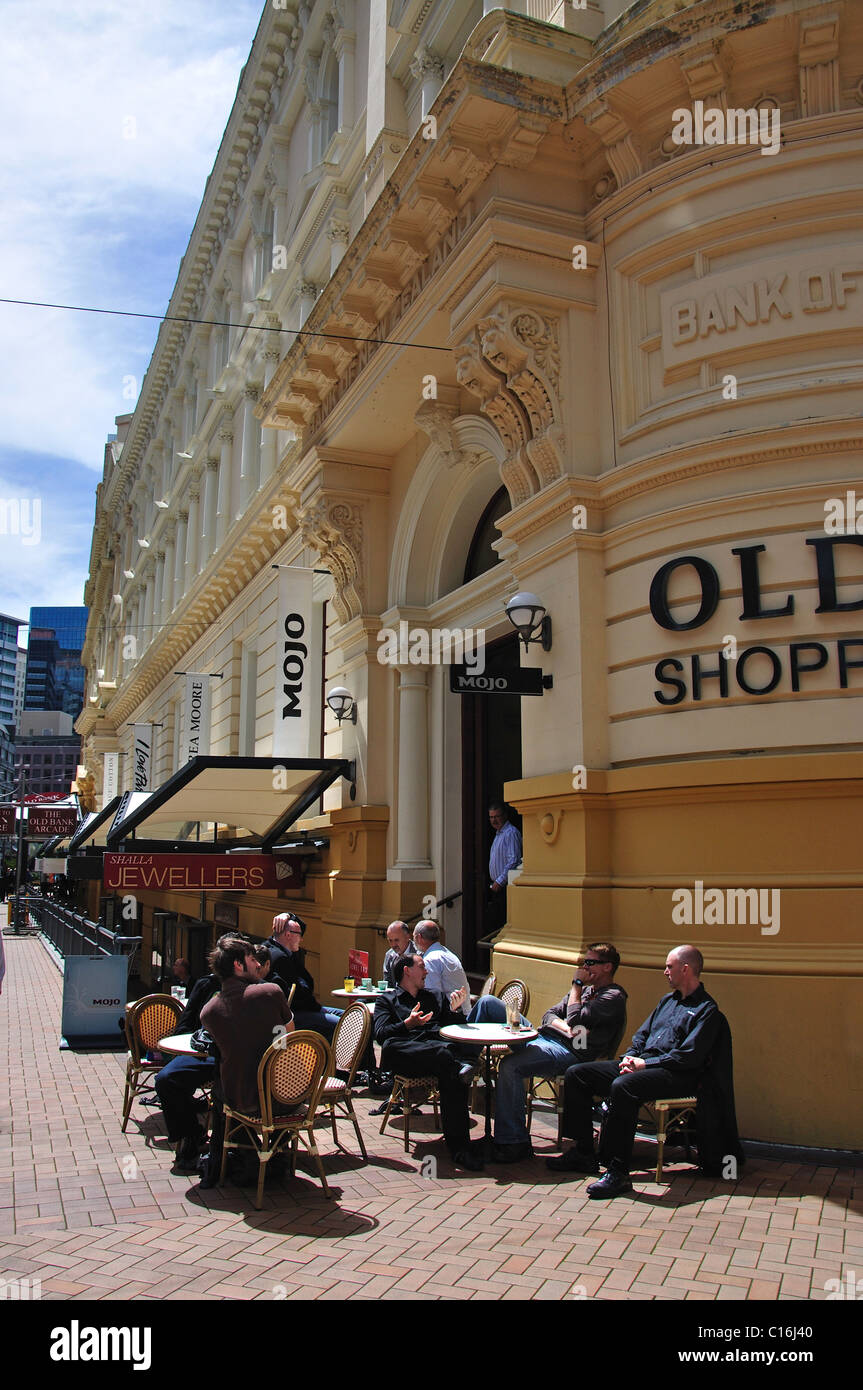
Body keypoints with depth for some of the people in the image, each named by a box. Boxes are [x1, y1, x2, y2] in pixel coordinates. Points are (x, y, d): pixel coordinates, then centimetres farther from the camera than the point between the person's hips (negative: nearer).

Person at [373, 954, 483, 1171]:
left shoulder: (432, 998, 37)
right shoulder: (387, 1000, 25)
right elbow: (380, 1034, 6)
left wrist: (455, 1010, 9)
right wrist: (407, 1024, -9)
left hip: (438, 1046, 2)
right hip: (406, 1056, -2)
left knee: (452, 1076, -34)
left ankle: (459, 1147, -38)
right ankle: (457, 1066, -48)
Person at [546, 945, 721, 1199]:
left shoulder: (707, 1009, -4)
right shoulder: (667, 1000, 24)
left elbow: (689, 1056, -14)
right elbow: (642, 1034, 24)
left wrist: (645, 1064, -15)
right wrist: (631, 1057, 3)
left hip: (675, 1075, -9)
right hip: (641, 1064, 9)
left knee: (622, 1086, -39)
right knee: (576, 1074, -3)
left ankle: (618, 1173, -35)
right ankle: (583, 1152, 1)